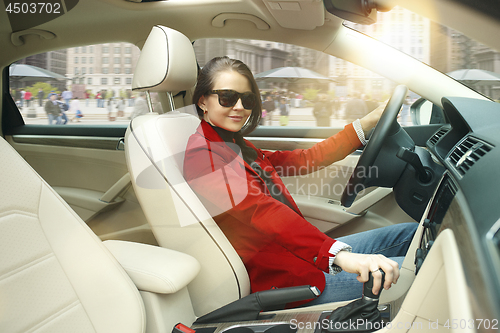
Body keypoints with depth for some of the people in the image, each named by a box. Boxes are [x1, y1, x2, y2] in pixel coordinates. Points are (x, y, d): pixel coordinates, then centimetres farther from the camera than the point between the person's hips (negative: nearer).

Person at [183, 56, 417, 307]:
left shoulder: (235, 146, 16)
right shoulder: (203, 153, -14)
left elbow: (307, 159, 15)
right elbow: (258, 210, -30)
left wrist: (367, 122, 14)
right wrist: (339, 255, -41)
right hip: (277, 279, -10)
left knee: (410, 233, 10)